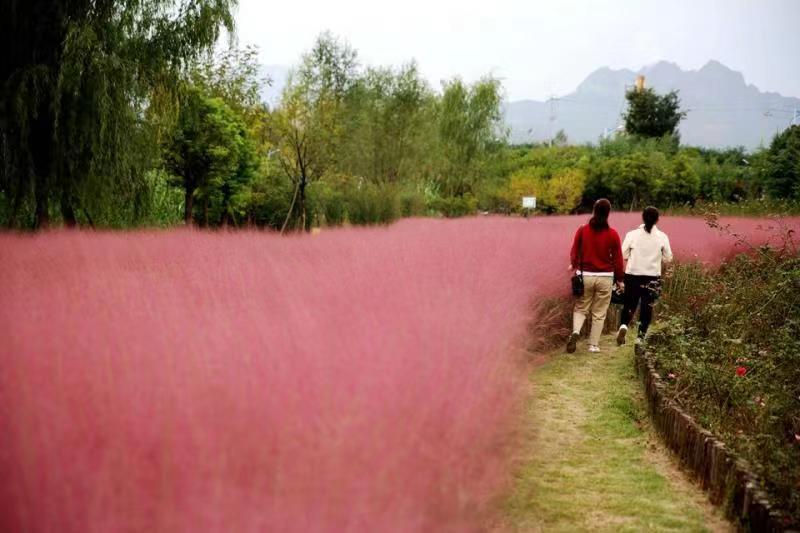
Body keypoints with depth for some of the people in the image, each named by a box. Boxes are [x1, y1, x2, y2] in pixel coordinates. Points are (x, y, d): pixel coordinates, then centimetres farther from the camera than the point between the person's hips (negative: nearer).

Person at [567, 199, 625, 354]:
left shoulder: (582, 230, -4)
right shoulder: (612, 234, -6)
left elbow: (574, 252, 5)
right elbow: (617, 259, -1)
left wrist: (573, 265, 27)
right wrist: (619, 279, 10)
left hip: (585, 275, 1)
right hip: (605, 277, -1)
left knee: (581, 308, 14)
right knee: (599, 313, 9)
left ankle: (576, 331, -13)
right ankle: (594, 345, 11)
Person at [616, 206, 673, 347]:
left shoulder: (632, 235, -6)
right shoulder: (662, 237, -6)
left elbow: (623, 255, -3)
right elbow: (668, 258, 1)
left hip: (632, 275, 0)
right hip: (652, 276, 0)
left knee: (629, 304, 15)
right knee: (647, 308, 10)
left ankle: (623, 326, -10)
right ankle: (640, 337, 9)